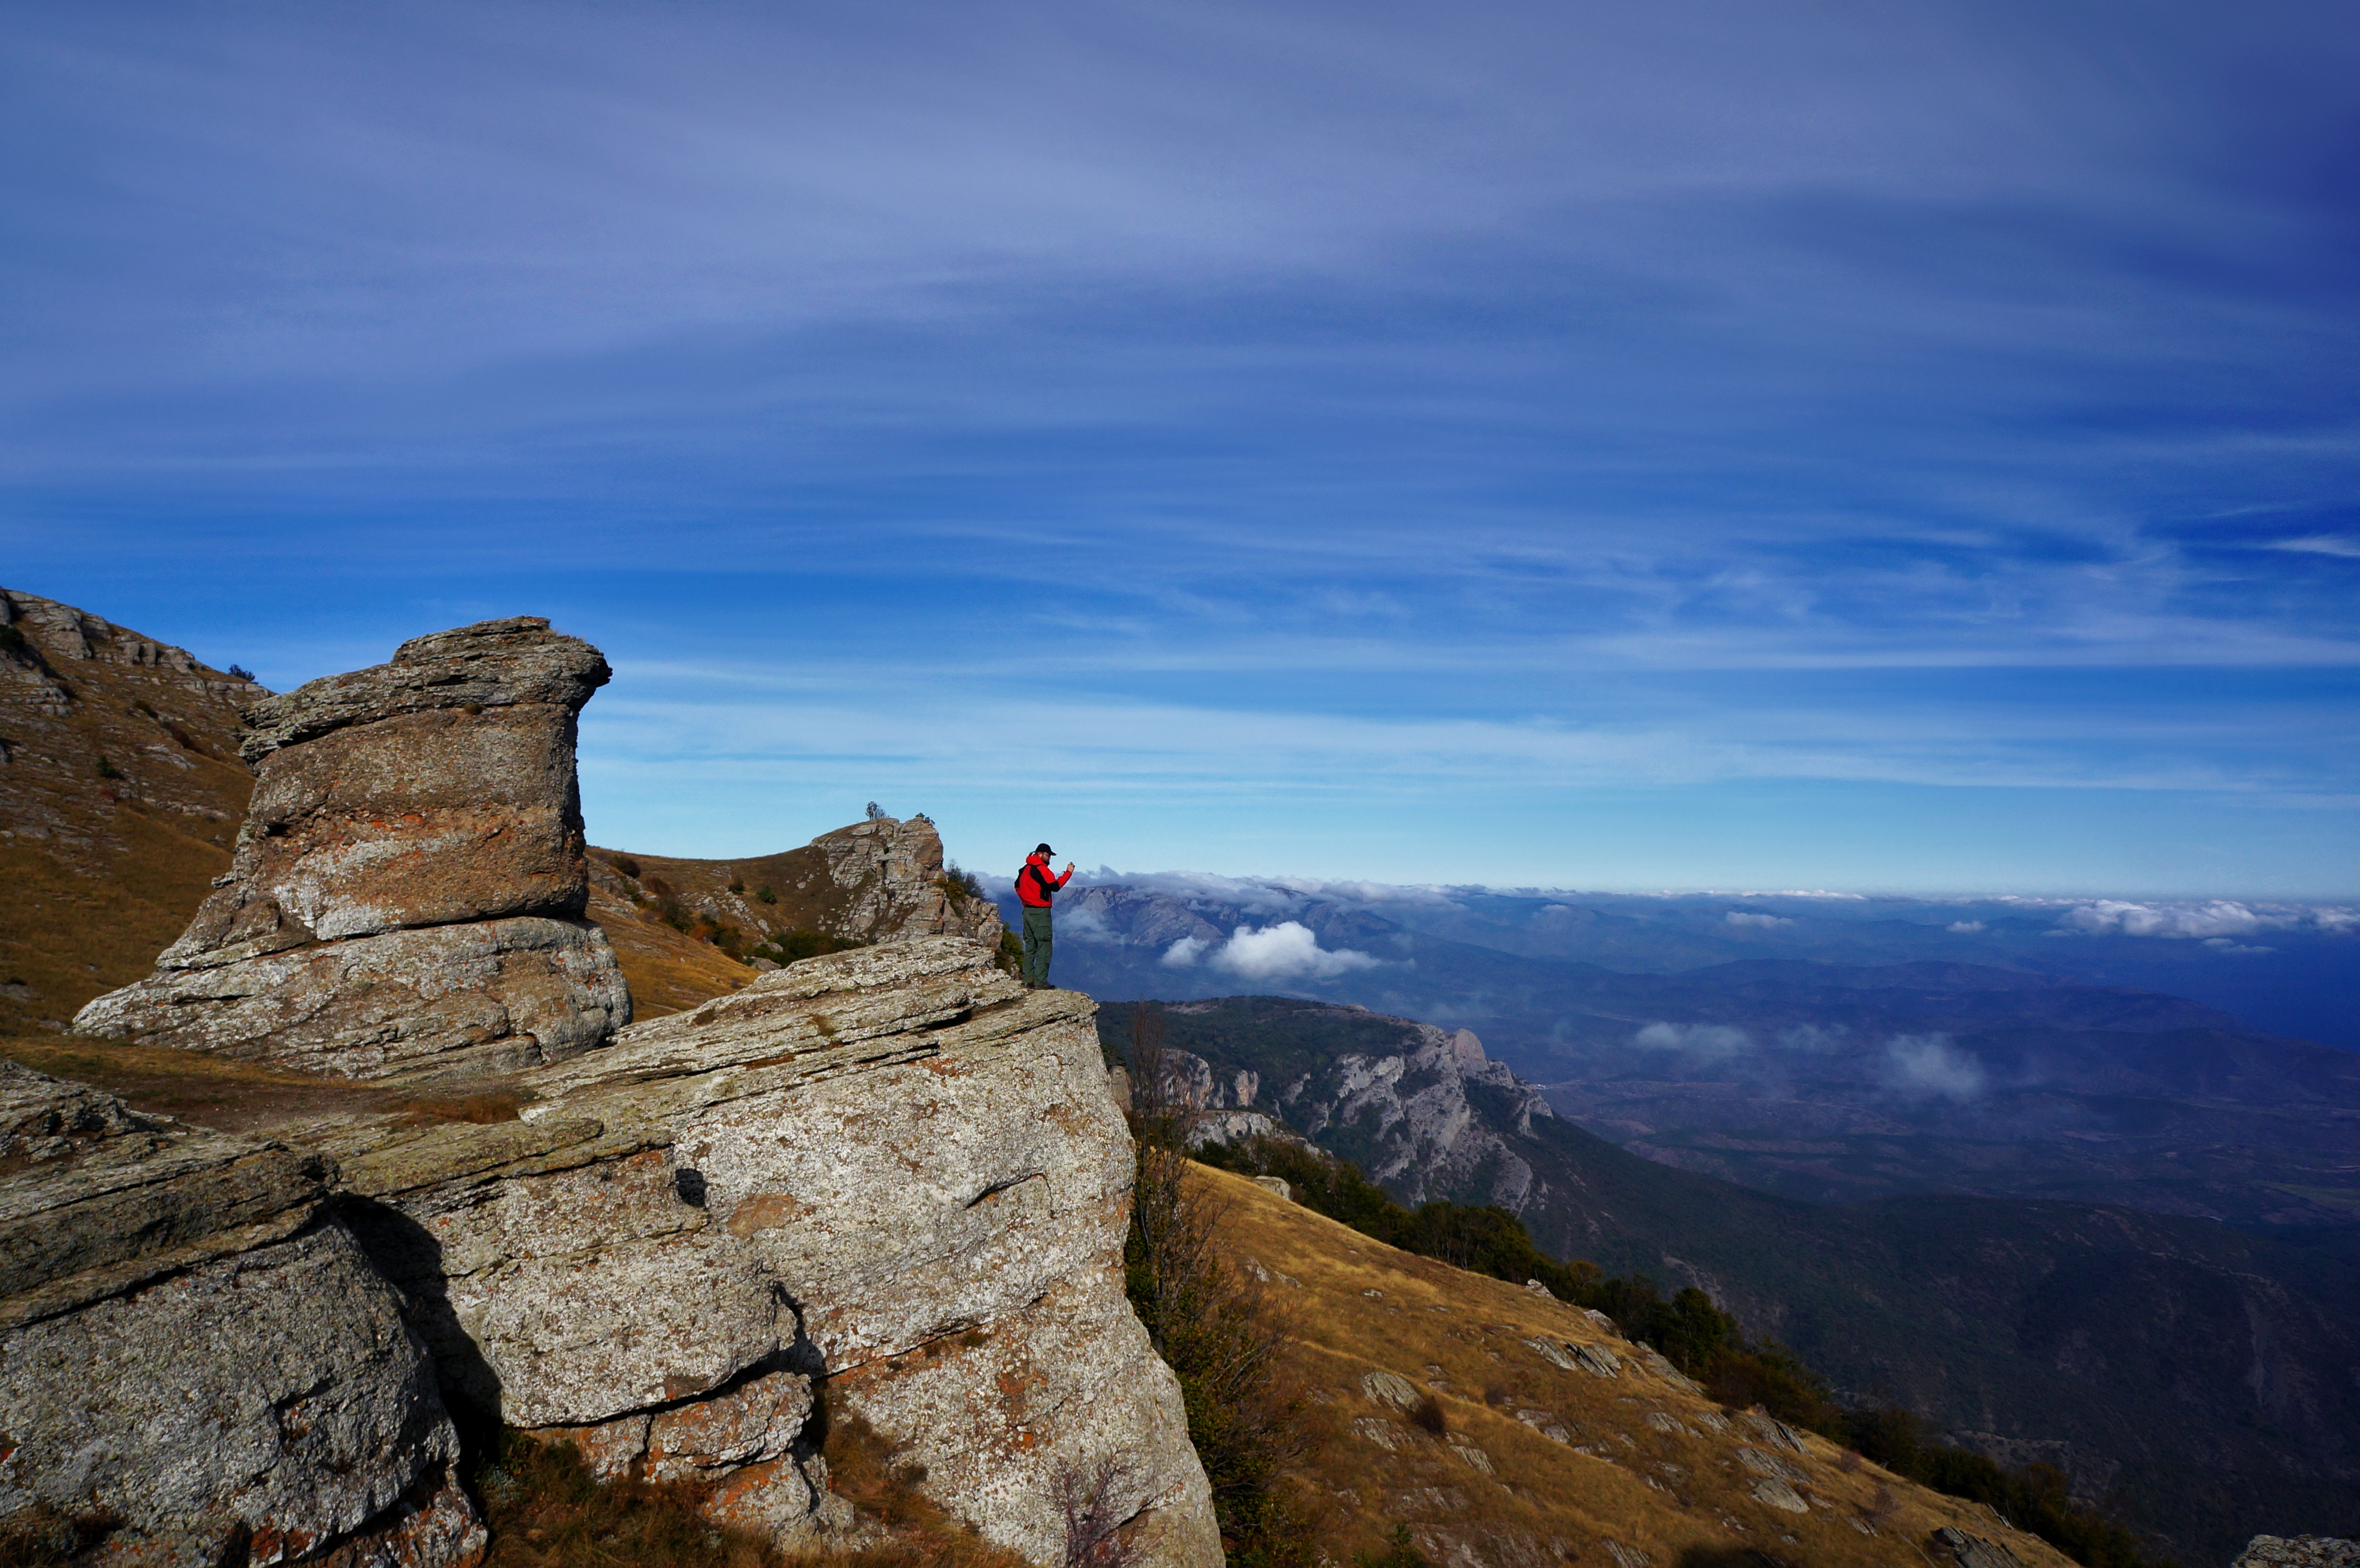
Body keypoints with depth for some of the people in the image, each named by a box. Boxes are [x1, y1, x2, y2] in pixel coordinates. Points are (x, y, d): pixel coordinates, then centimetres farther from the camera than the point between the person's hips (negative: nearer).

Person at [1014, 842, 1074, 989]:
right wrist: (1068, 873, -16)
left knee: (1030, 946, 12)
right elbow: (1054, 886, -21)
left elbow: (1018, 886, 23)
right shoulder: (1041, 869, -14)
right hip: (1041, 912, -9)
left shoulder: (1025, 869, 14)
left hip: (1028, 911, 9)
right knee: (1044, 947, -6)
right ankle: (1041, 982, -9)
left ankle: (1028, 981, 11)